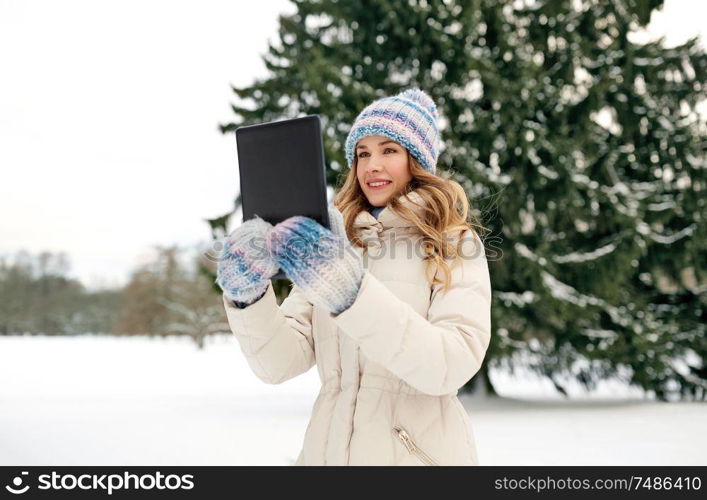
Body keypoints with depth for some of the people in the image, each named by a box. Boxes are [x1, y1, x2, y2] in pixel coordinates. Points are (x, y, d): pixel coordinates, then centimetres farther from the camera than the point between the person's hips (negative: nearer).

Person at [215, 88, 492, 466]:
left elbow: (451, 367, -19)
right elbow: (280, 364, -3)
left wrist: (349, 290, -28)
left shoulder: (453, 245, -4)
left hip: (417, 452, -3)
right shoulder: (327, 244, 7)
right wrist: (248, 296, -20)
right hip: (329, 448, 3)